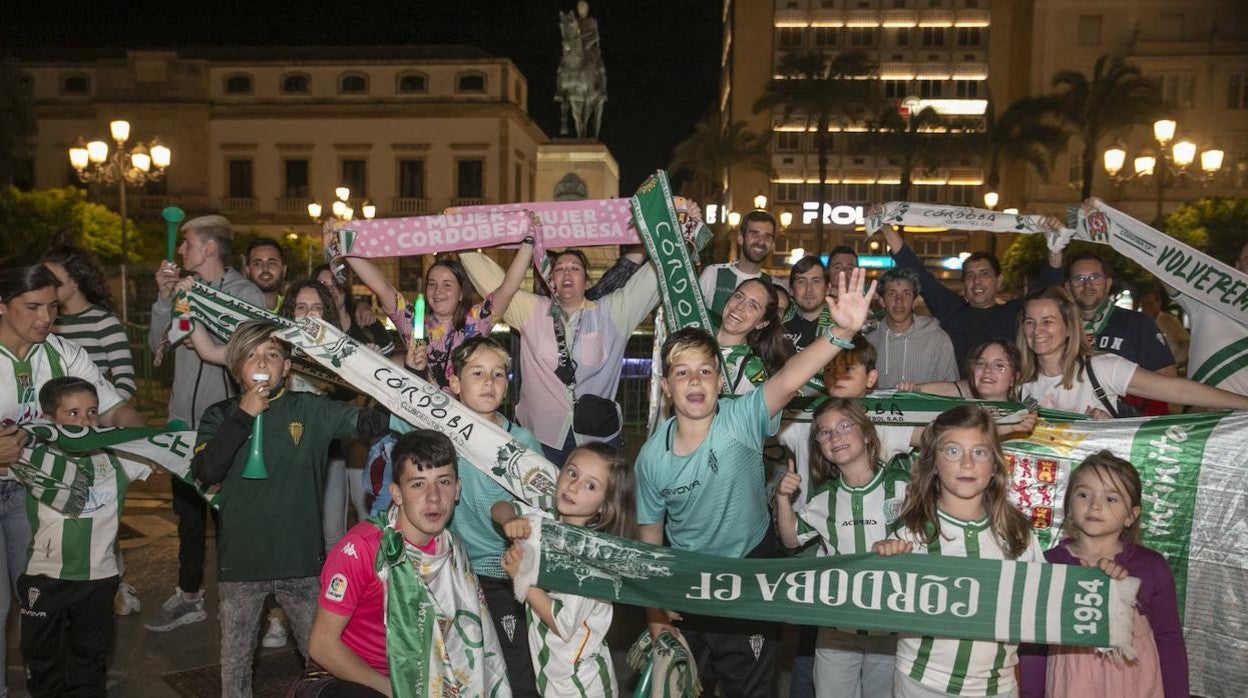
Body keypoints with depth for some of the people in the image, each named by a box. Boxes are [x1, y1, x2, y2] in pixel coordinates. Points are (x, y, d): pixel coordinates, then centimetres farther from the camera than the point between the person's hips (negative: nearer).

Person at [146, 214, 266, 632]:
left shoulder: (246, 294, -9)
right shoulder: (184, 290, 7)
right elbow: (157, 344, 3)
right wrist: (165, 299, -8)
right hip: (184, 418, 6)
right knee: (188, 510, 18)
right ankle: (188, 597, 33)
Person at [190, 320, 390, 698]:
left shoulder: (312, 410, -3)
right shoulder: (220, 416, 2)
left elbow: (370, 422, -15)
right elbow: (205, 472, -12)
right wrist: (244, 416, -15)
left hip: (302, 558, -1)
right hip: (239, 562, 1)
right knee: (235, 662, 17)